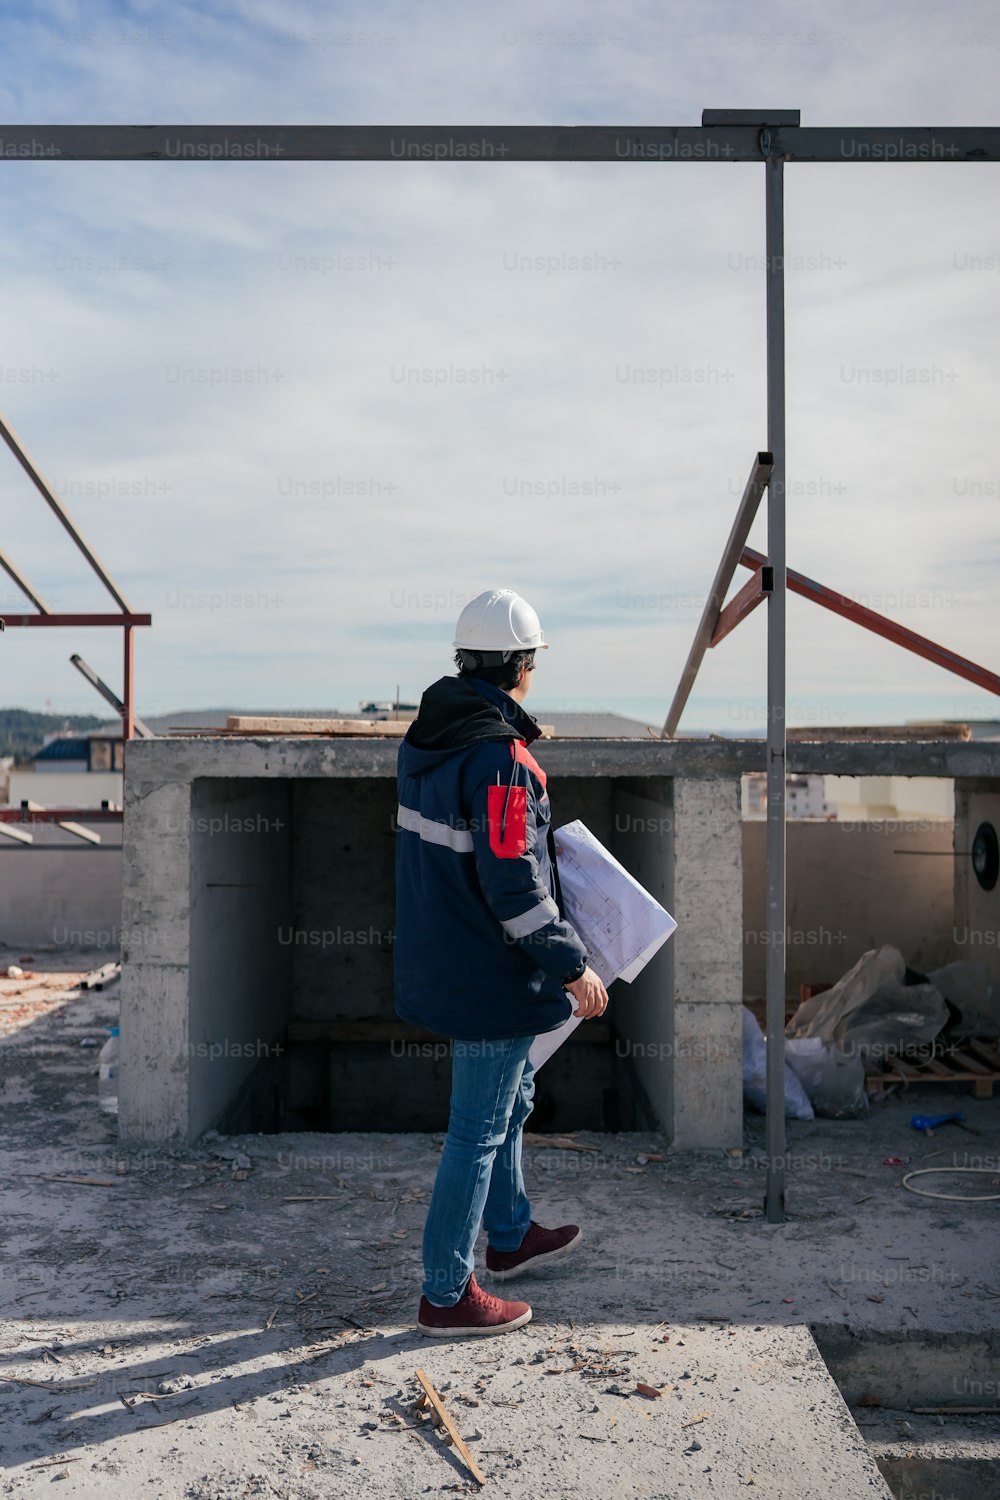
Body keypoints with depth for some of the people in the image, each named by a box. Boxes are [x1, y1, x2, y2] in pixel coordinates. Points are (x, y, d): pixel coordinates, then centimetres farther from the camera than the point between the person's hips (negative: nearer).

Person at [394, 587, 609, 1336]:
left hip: (436, 957, 10)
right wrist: (572, 966, -17)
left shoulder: (427, 735, 5)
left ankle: (511, 1235, 43)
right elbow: (513, 884, -25)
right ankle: (447, 1294, 16)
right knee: (479, 1129, 3)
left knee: (510, 1096, 26)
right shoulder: (499, 755, -24)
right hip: (489, 973, -9)